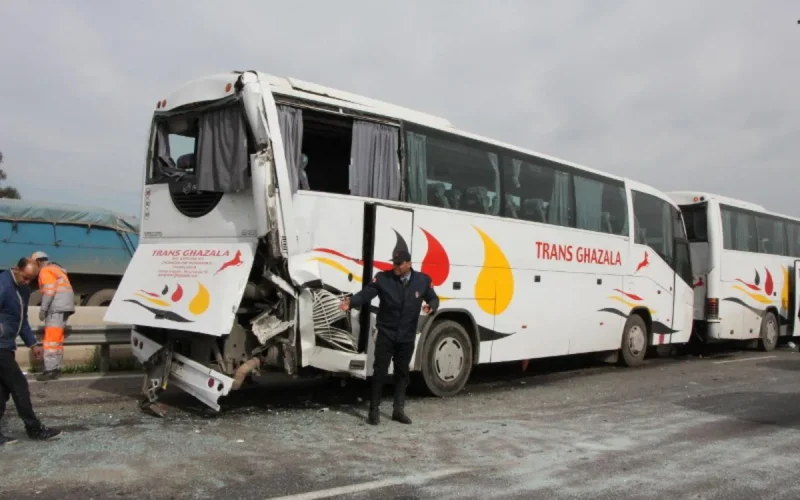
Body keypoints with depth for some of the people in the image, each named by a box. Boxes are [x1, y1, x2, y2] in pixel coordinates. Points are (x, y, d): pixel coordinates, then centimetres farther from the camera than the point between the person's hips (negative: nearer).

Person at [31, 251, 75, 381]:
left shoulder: (45, 271, -4)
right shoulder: (56, 269, 25)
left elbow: (49, 290, -17)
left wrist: (43, 309, -15)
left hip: (57, 308, -10)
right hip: (64, 307, 10)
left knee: (51, 340, -11)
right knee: (57, 339, 12)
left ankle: (50, 370, -14)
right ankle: (56, 368, 14)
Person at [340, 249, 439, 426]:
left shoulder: (423, 280, -2)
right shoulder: (383, 278, -10)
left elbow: (433, 298, 6)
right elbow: (365, 294, -15)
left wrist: (431, 307, -18)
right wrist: (351, 302, -35)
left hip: (407, 337, 3)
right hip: (385, 335, -2)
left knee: (402, 373, 12)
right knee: (380, 372, 0)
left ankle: (399, 410, 23)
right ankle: (374, 410, 11)